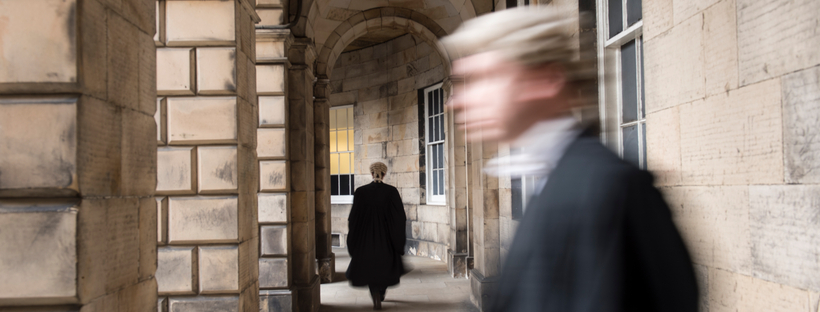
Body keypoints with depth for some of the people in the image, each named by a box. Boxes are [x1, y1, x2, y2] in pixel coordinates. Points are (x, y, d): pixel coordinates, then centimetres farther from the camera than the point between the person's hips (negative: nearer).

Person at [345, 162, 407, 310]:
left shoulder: (361, 192, -8)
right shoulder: (392, 191, -9)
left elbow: (353, 216, -6)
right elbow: (401, 216, -7)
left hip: (367, 236, 0)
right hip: (387, 236, 0)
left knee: (370, 265, 10)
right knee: (387, 263, 21)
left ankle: (376, 299, -4)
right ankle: (382, 293, 35)